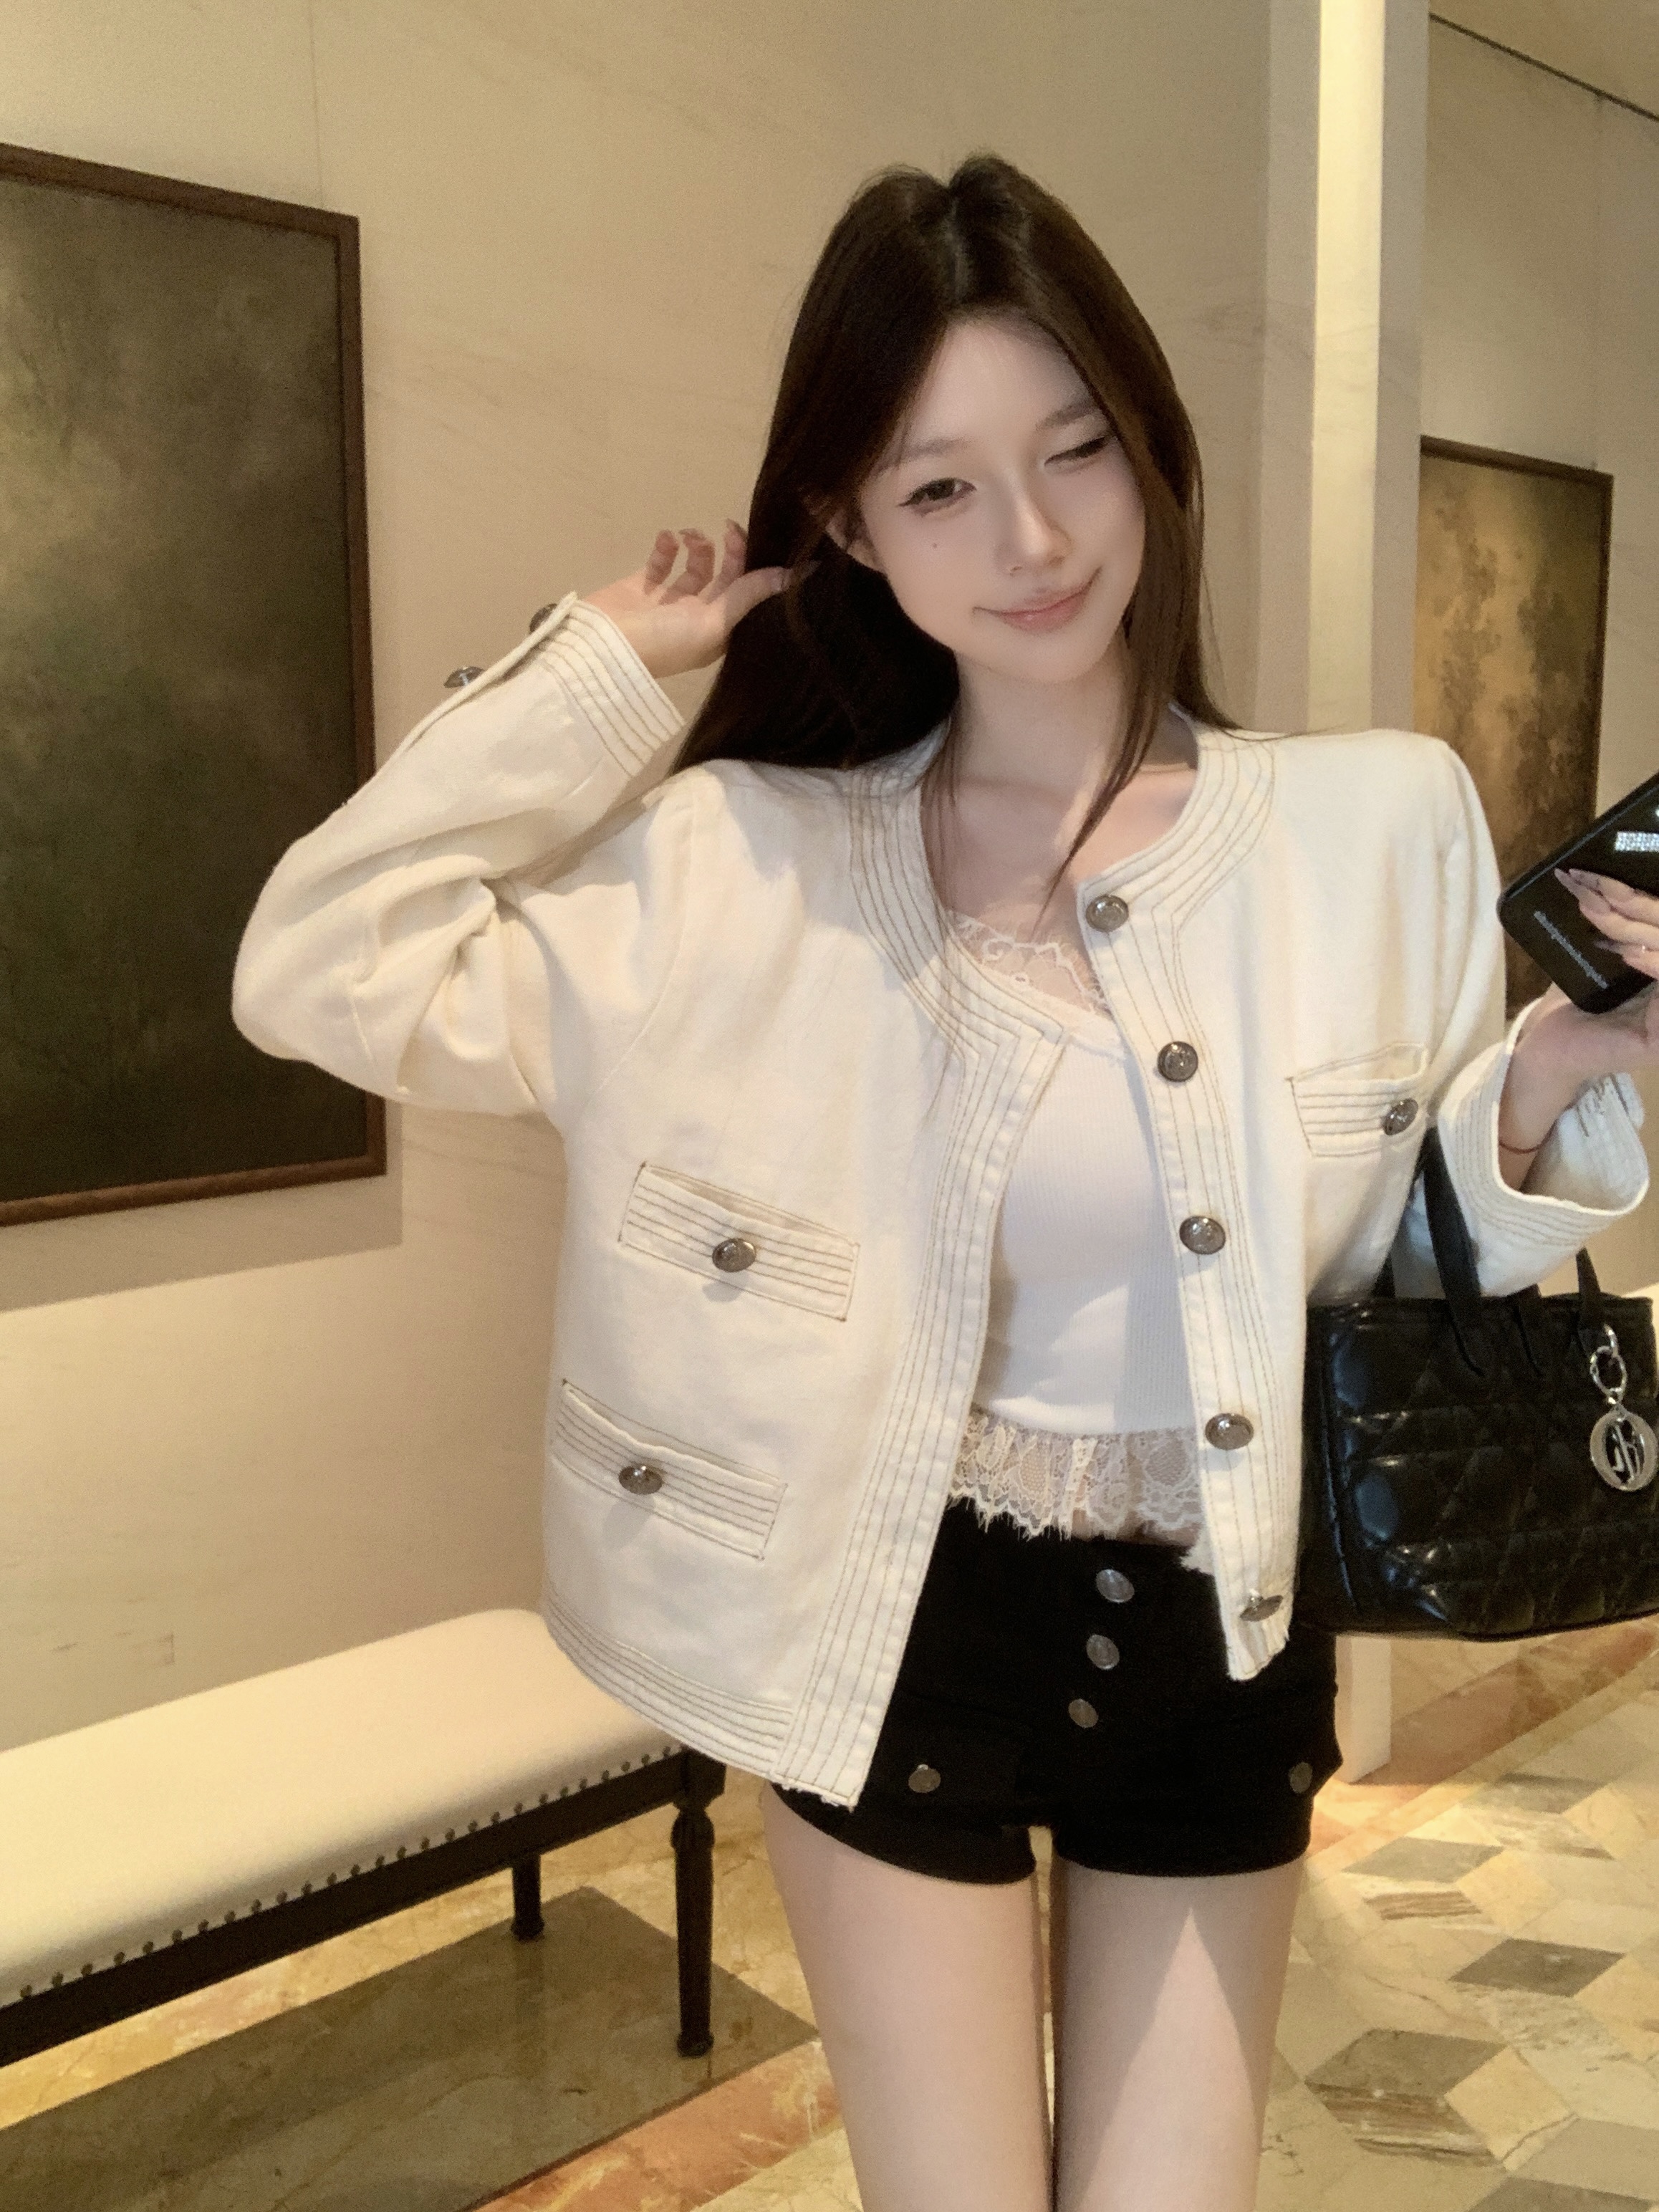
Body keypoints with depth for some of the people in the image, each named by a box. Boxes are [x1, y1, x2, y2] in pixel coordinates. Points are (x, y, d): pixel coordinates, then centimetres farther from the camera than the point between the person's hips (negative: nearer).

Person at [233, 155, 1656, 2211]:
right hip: (898, 1638, -1)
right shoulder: (749, 866, -10)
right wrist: (609, 662, -11)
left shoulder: (1383, 824, -7)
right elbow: (321, 968, -14)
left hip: (1224, 1649, 2)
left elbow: (1394, 1273, 2)